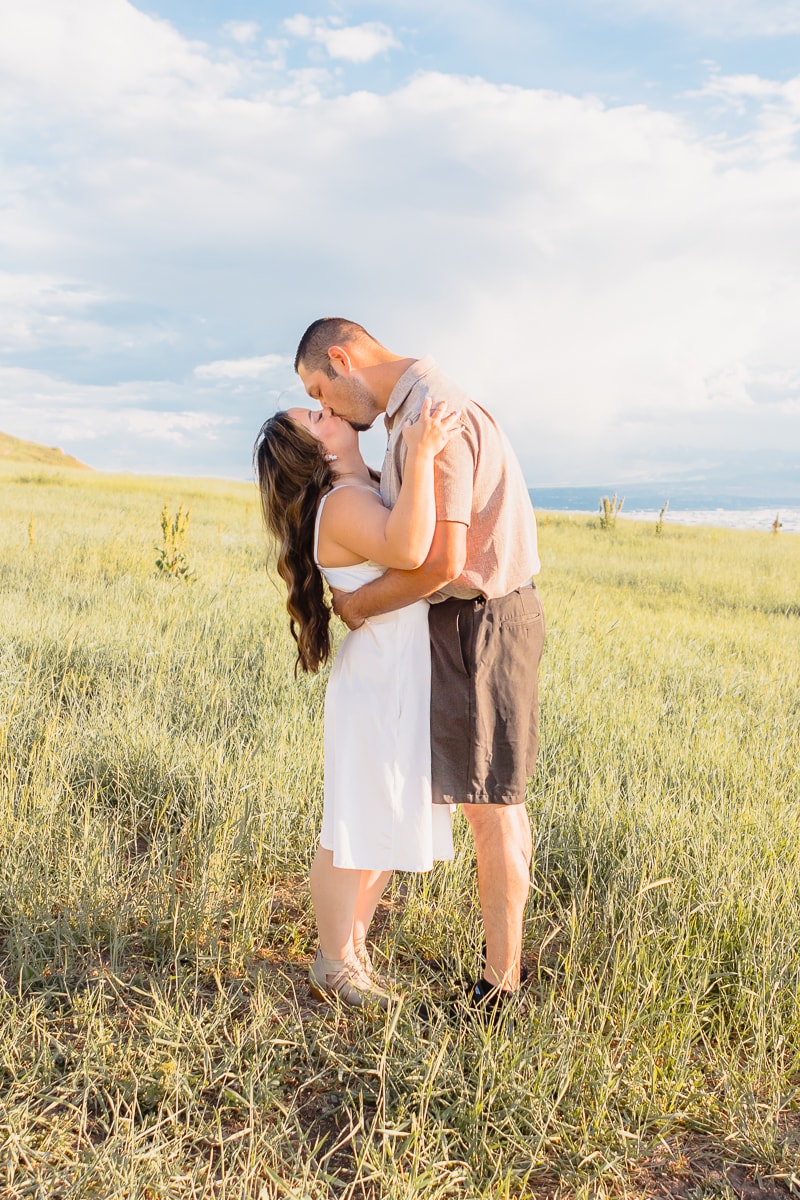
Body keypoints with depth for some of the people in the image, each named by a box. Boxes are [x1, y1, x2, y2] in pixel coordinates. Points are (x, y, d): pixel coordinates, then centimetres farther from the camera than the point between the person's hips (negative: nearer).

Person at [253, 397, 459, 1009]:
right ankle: (333, 963, 20)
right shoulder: (344, 504, -20)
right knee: (360, 829, 3)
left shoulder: (369, 492, 10)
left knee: (394, 822, 19)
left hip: (407, 683, 10)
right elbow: (407, 549, -39)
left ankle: (355, 943, 34)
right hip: (376, 687, -10)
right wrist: (421, 456, -38)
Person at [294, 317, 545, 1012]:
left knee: (489, 804, -1)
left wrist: (359, 605, -13)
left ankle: (499, 986, 11)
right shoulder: (426, 402, 13)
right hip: (486, 614, 10)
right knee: (497, 798, 16)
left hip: (478, 623, -10)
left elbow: (441, 561, -26)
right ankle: (506, 952, 29)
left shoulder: (430, 417, -20)